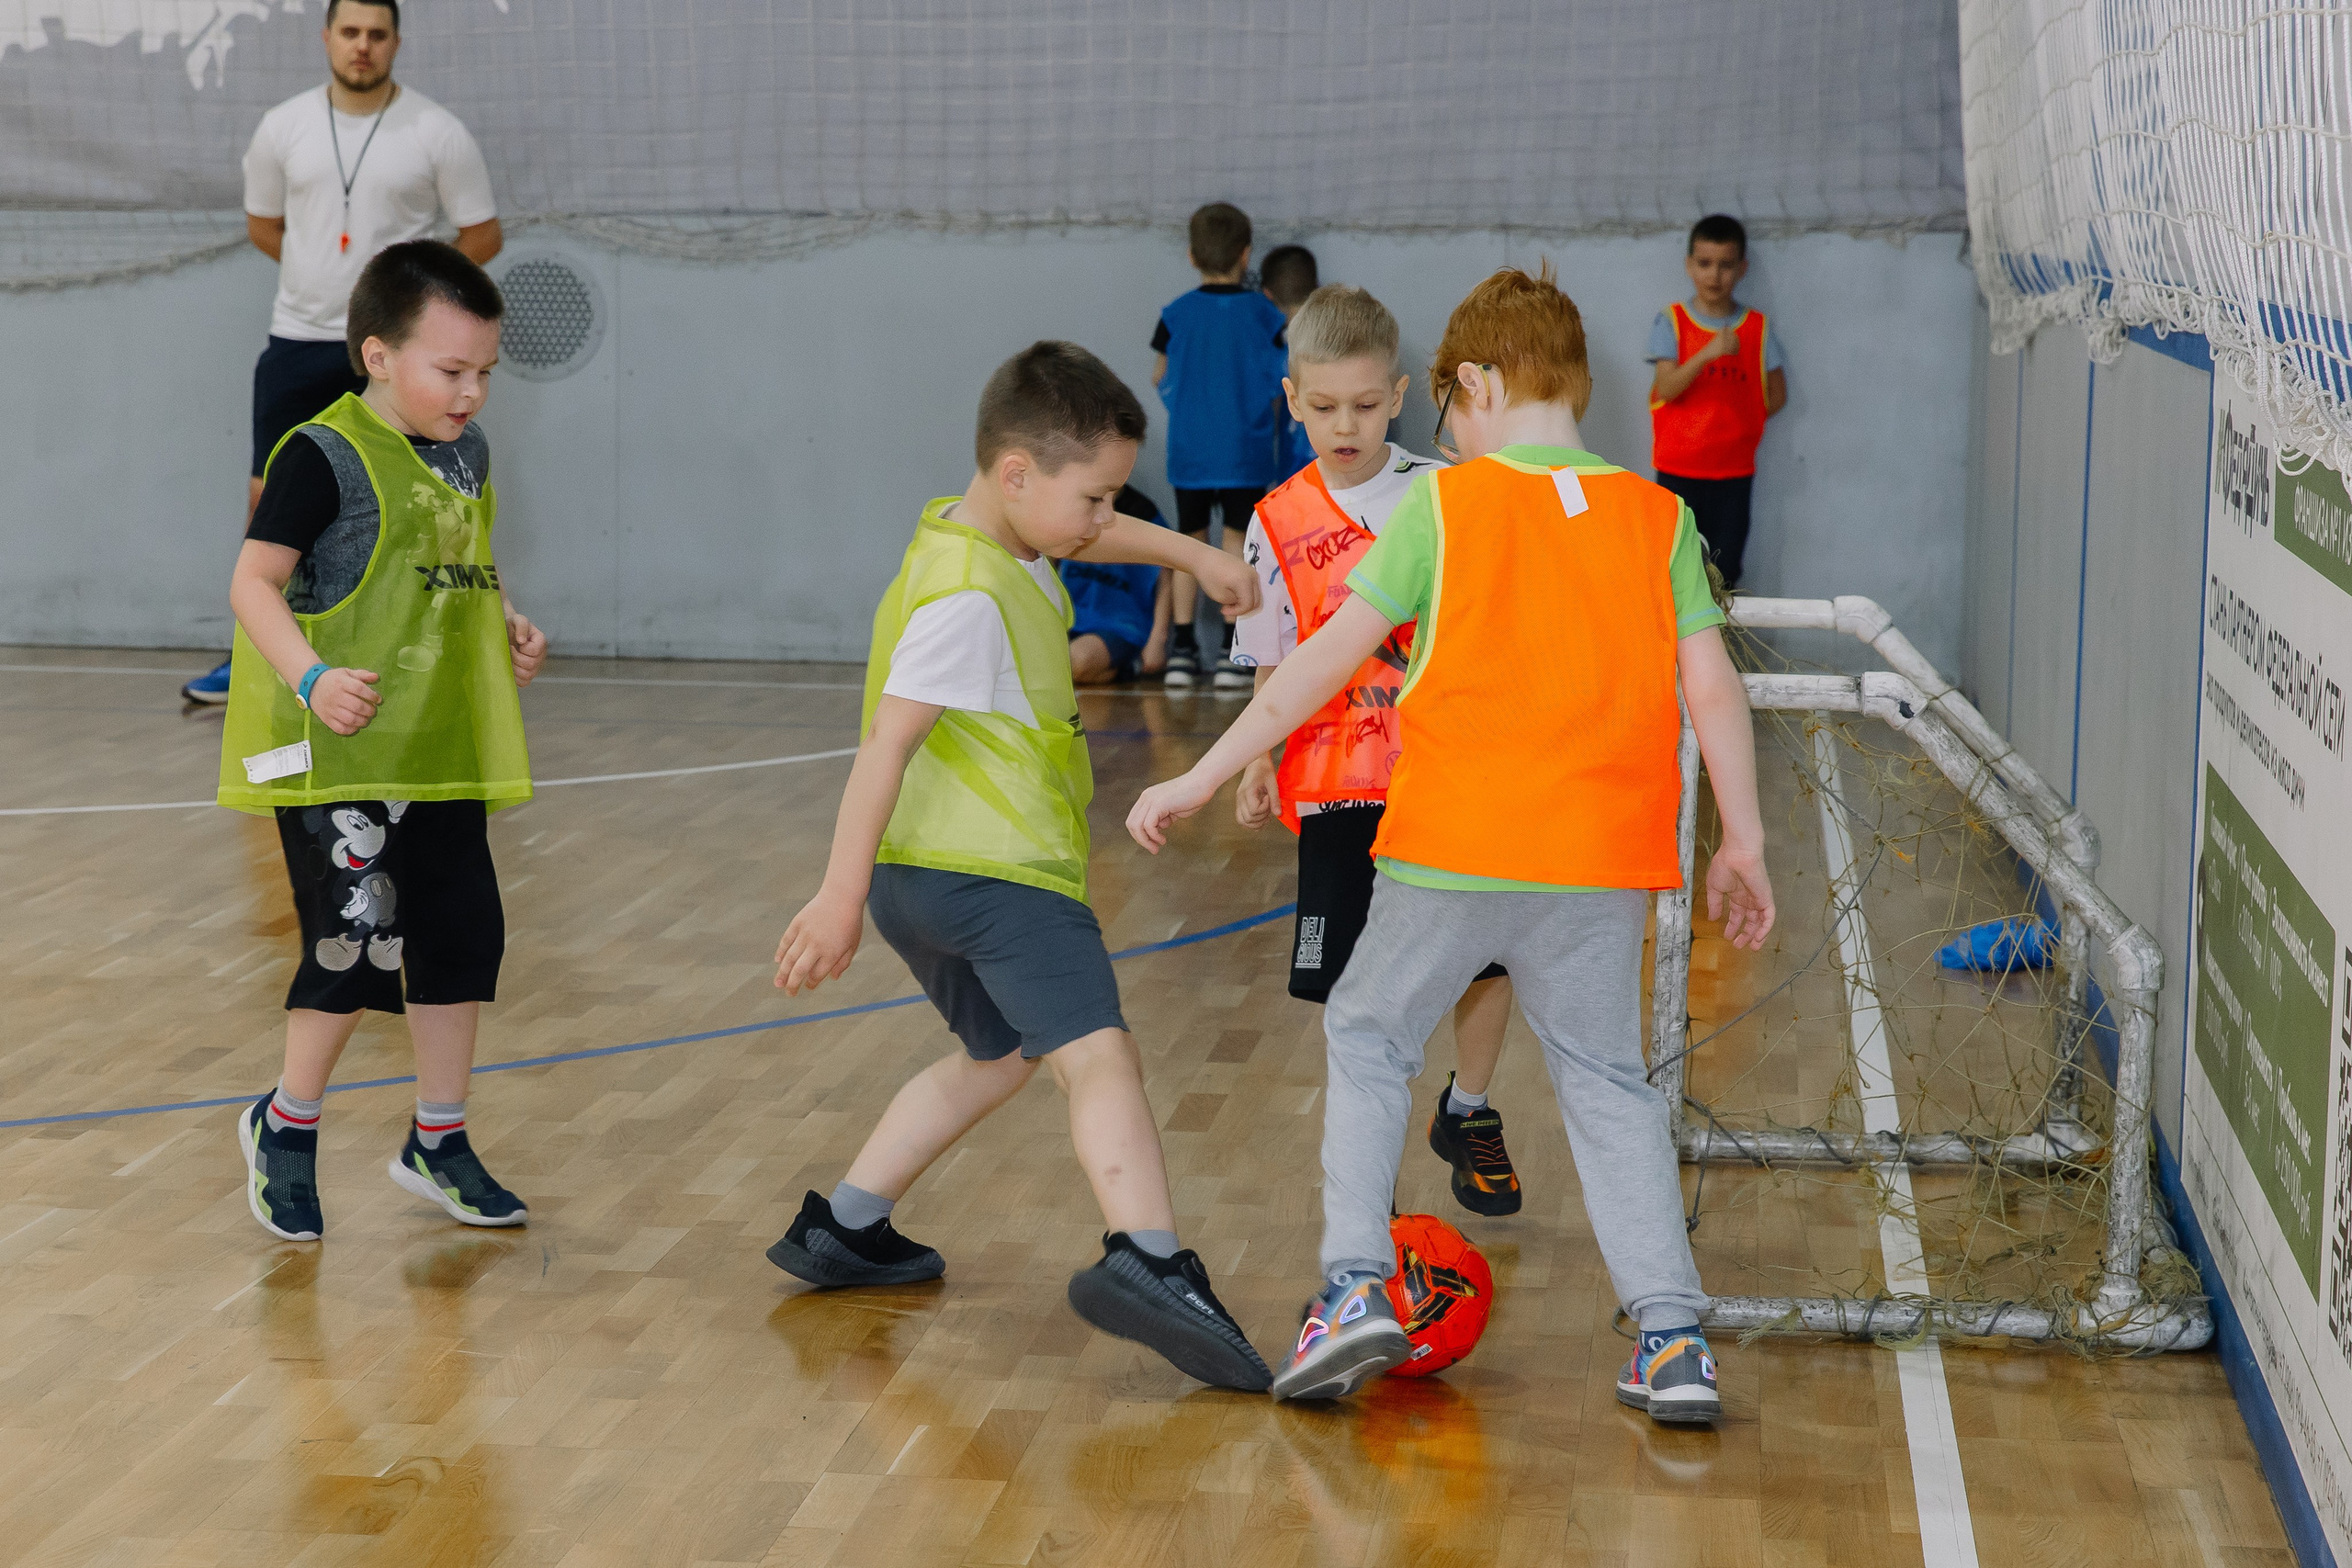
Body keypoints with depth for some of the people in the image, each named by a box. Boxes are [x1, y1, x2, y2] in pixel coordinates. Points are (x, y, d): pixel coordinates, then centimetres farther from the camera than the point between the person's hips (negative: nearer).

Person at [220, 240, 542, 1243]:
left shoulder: (466, 455, 11)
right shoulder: (324, 456, -12)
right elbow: (254, 582, -15)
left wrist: (508, 629, 7)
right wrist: (312, 677, -28)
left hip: (441, 751, 8)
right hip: (337, 751, -8)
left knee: (462, 934, 9)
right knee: (357, 940, -9)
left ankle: (438, 1141, 24)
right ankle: (286, 1124, 14)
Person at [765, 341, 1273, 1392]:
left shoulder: (987, 530, 14)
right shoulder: (968, 596, -16)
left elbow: (1088, 538, 38)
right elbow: (886, 742, -20)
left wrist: (1192, 553, 37)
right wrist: (842, 893, -22)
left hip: (924, 874, 11)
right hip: (995, 872, -11)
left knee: (997, 1053, 27)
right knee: (1097, 1053, -23)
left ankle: (840, 1229, 34)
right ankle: (1148, 1266, -43)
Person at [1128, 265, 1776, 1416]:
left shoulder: (1444, 506, -1)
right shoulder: (1659, 519, 5)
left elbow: (1330, 656, -3)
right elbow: (1712, 688, 2)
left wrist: (1201, 778, 1)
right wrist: (1743, 842, 10)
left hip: (1450, 853, -2)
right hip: (1603, 859, 3)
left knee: (1367, 1036, 18)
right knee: (1607, 1083, 16)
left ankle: (1356, 1283, 6)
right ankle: (1672, 1337, 8)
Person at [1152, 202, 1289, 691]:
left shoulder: (1176, 314, -3)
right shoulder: (1263, 314, -5)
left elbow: (1160, 378, 5)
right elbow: (1280, 379, -2)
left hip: (1188, 450, 1)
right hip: (1245, 450, -1)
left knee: (1190, 539, 11)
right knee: (1236, 540, 3)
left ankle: (1183, 644, 9)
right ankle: (1231, 650, -2)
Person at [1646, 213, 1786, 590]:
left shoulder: (1757, 328, 3)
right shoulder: (1672, 322, -2)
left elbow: (1777, 396, 7)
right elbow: (1666, 387, -15)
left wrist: (1733, 423, -1)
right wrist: (1709, 352, -28)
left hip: (1735, 472, 1)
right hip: (1679, 470, -1)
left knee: (1725, 575, 3)